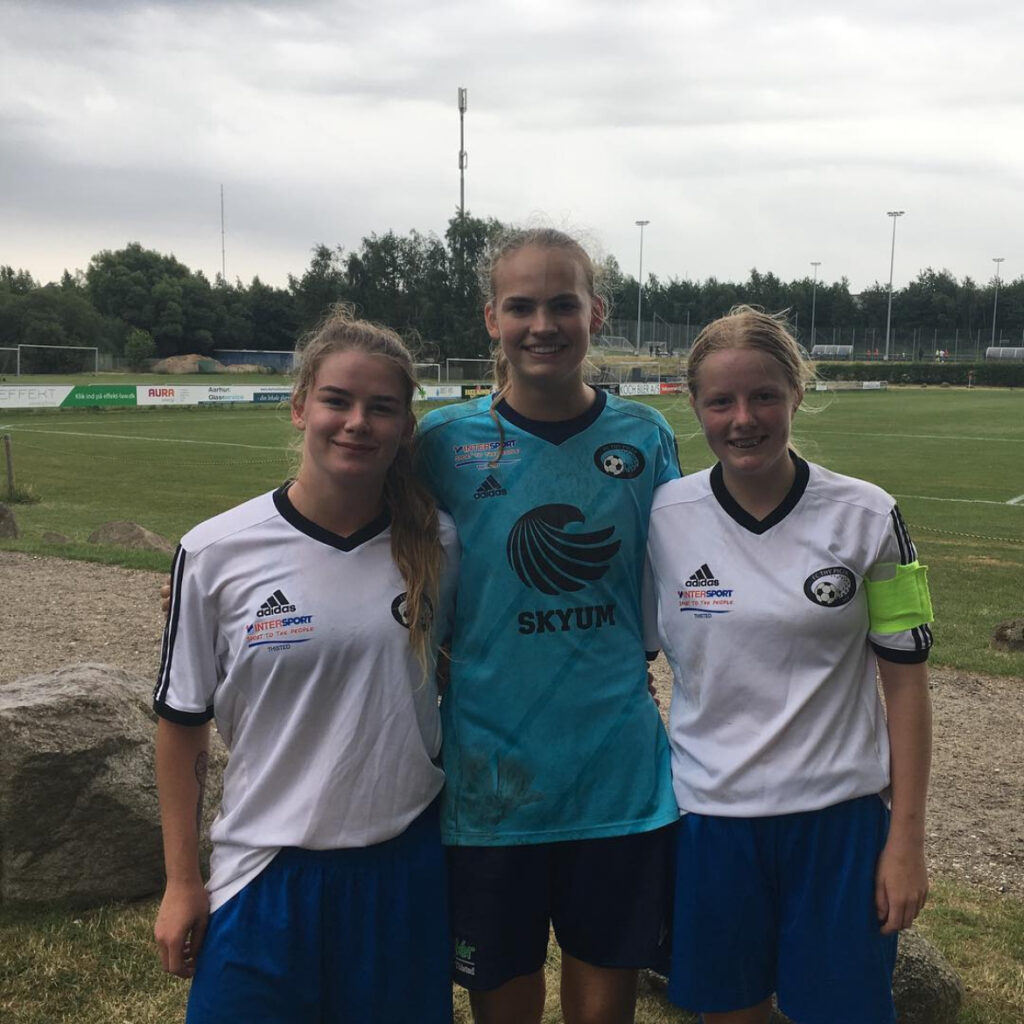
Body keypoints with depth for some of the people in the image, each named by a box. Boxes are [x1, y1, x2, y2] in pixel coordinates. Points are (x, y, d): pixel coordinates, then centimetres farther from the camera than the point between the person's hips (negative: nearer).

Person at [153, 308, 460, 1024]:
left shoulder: (437, 544, -6)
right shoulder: (216, 553, -10)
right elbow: (182, 723, -2)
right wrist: (182, 883, 1)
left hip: (406, 864, 2)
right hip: (266, 872, -1)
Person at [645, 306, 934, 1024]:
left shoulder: (867, 517, -7)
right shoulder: (664, 518, -5)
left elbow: (906, 680, -2)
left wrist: (907, 840, -3)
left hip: (839, 815, 0)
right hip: (710, 812, 1)